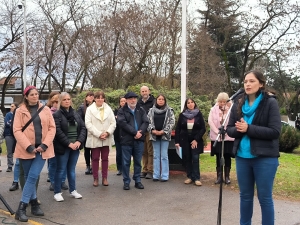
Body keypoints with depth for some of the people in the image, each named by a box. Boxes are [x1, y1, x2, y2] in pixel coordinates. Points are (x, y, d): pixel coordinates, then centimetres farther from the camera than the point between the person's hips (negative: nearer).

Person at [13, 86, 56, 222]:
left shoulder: (45, 110, 7)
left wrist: (45, 145, -8)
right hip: (26, 149, 0)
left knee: (33, 176, -8)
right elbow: (17, 130, -5)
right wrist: (28, 146, -15)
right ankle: (34, 204, 18)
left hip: (42, 149, 1)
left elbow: (52, 128, 4)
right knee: (28, 177, 7)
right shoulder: (20, 111, 1)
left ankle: (22, 208, -1)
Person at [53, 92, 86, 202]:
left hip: (75, 146, 5)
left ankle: (73, 190, 24)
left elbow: (83, 128, 5)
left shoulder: (75, 114, 12)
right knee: (61, 170, 3)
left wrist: (79, 141, -9)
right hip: (63, 147, -5)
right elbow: (58, 131, -14)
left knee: (72, 169, 14)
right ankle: (57, 192, 14)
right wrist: (69, 143, -17)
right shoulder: (57, 115, -5)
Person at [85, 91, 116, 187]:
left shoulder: (109, 109, 7)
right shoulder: (90, 109, 0)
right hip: (94, 139, -2)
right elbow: (88, 123, -9)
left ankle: (105, 178, 16)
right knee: (95, 159, 5)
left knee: (105, 159, 8)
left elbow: (113, 123, 3)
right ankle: (95, 179, 13)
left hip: (107, 139, 2)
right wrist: (99, 134, -15)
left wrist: (107, 132, -13)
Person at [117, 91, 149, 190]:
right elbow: (122, 123, -14)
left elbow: (146, 122, 1)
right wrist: (135, 132, -18)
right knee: (126, 162, 4)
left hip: (139, 140, 3)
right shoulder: (122, 111, 0)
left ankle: (137, 181, 21)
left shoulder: (141, 110, 11)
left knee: (138, 162, 10)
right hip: (126, 140, -3)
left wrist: (140, 132, -17)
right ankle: (126, 182, 14)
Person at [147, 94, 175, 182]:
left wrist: (163, 131, -13)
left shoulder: (169, 110, 1)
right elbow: (148, 121, 4)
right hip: (154, 135, 3)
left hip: (164, 135, -3)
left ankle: (164, 176, 4)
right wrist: (152, 130, -11)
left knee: (164, 155, -1)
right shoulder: (151, 110, 7)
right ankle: (156, 175, 14)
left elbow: (172, 122, -5)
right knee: (156, 155, 8)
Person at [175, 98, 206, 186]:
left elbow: (203, 128, -4)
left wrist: (196, 140, -12)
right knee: (187, 158, 5)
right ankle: (190, 177, 15)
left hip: (196, 140, -2)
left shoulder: (199, 114, -2)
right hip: (185, 140, 2)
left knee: (195, 158, -8)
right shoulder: (182, 115, 1)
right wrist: (177, 141, -5)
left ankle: (196, 178, -3)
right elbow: (178, 129, 2)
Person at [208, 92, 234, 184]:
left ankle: (227, 176, 13)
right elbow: (210, 121, -5)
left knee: (227, 156, 3)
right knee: (218, 157, 6)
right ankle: (219, 176, 14)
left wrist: (230, 109, -18)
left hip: (228, 137, -1)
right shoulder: (213, 109, 5)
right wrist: (217, 131, -14)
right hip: (216, 137, 1)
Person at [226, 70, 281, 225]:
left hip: (265, 158, -4)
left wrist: (248, 128, -20)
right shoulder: (238, 104, 7)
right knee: (245, 195, 15)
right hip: (242, 157, 4)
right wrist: (238, 129, -15)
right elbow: (229, 129, 7)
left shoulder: (270, 103, -6)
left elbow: (275, 131, -14)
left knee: (264, 197, 4)